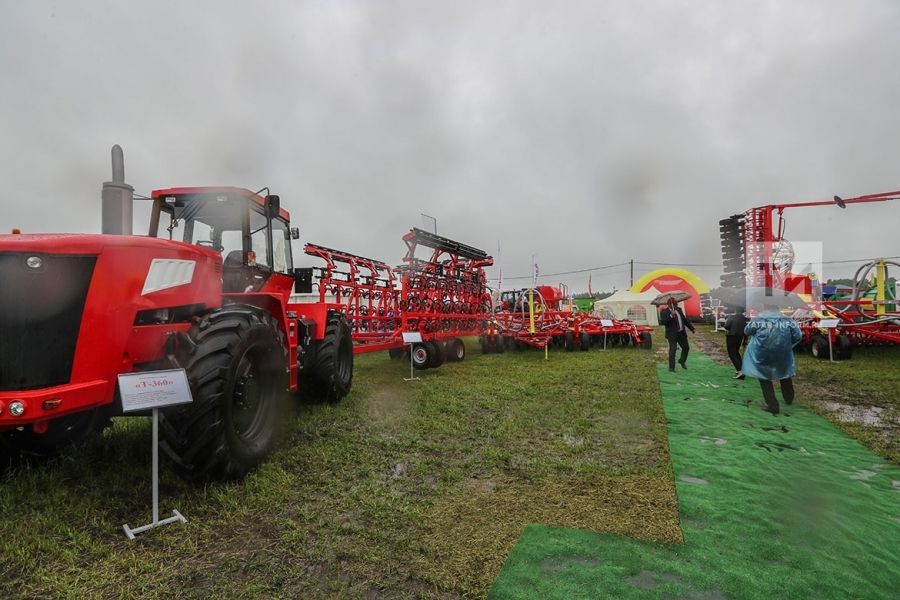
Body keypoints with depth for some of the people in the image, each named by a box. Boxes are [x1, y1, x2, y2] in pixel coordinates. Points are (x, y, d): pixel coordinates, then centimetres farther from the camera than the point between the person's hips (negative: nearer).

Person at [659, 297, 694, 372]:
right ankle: (671, 368, -1)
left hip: (681, 333, 7)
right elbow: (662, 322, -24)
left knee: (686, 347, 15)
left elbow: (684, 320, 19)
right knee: (672, 350, -8)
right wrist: (671, 316, -32)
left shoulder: (679, 310, 8)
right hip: (672, 334, -7)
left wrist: (691, 328, 22)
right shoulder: (664, 312, -11)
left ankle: (682, 361, 39)